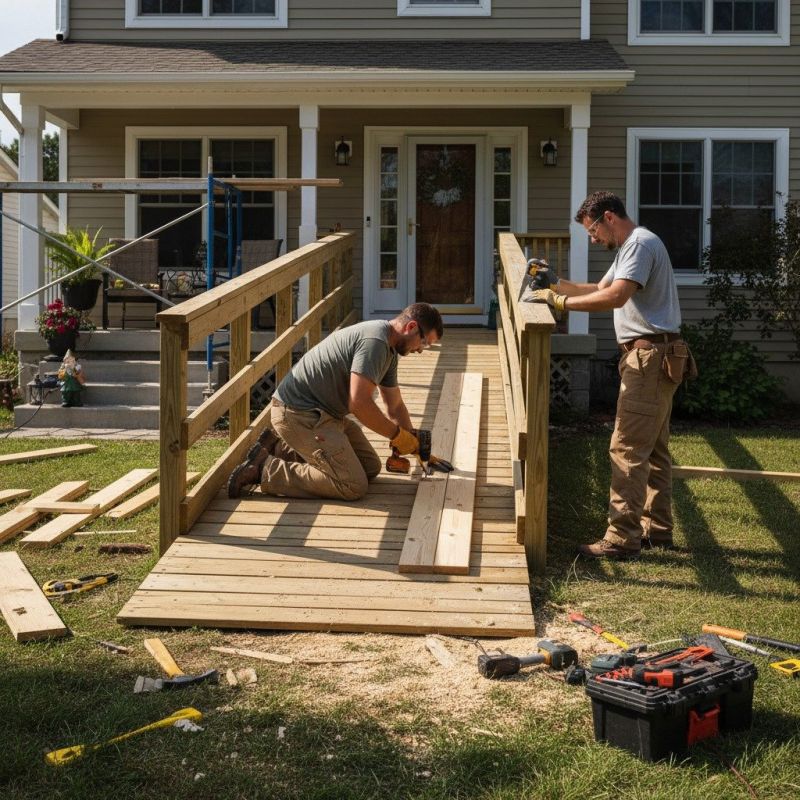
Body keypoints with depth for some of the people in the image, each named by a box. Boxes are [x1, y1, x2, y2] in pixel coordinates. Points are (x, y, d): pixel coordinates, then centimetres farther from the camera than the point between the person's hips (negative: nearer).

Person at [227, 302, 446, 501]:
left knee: (371, 467, 14)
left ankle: (280, 448, 15)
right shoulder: (375, 341, -20)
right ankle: (265, 469, -11)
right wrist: (397, 435, -16)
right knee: (353, 486, -16)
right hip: (298, 414, -11)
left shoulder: (389, 349, 14)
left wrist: (413, 442, 14)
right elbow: (359, 403, -27)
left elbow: (395, 405, 23)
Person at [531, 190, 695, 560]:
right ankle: (657, 529, 23)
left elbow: (615, 296, -25)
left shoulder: (640, 244, -13)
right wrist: (556, 283, 13)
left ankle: (622, 538, -12)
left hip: (651, 357, -11)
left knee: (628, 448, -12)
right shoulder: (630, 247, 22)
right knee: (653, 449, 15)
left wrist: (560, 301, -20)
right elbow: (600, 289, 25)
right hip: (650, 357, 11)